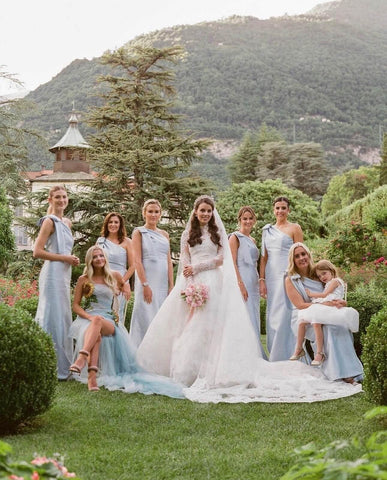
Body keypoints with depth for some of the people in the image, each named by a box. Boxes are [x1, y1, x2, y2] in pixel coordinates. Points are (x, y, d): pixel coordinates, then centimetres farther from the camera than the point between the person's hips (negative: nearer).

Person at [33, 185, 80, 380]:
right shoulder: (49, 221, -8)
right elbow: (37, 252, -15)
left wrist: (71, 258, 9)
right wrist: (65, 258, -13)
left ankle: (62, 366, 19)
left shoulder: (66, 223, 17)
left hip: (64, 275, 9)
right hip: (52, 274, -9)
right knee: (54, 318, -7)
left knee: (63, 319, 11)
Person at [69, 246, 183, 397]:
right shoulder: (84, 280, 13)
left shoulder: (114, 276, 16)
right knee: (95, 335, -40)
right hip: (87, 318, 0)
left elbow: (124, 285, 40)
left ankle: (81, 359, -63)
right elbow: (75, 305, 9)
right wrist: (89, 316, -9)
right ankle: (92, 377, -57)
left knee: (98, 321, -41)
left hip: (109, 321, 0)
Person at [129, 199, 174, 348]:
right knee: (146, 317, -6)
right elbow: (137, 260, -7)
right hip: (147, 280, -5)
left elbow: (169, 261, 12)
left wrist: (171, 285, 3)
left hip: (163, 282, 5)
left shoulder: (164, 234, 16)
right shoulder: (139, 232, 2)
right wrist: (145, 285, -15)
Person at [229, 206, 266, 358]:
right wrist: (240, 284, -20)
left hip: (253, 283, 8)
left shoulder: (252, 240, 20)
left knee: (253, 320, 9)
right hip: (242, 281, -8)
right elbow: (233, 263, -13)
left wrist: (259, 283, 16)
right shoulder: (235, 237, -4)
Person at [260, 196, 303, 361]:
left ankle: (284, 356, -1)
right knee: (271, 315, 7)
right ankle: (274, 356, 15)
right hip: (271, 275, 5)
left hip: (287, 275, -5)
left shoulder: (294, 228, 0)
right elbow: (264, 256, 14)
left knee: (283, 315, -9)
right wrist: (262, 280, 7)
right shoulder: (267, 229, 15)